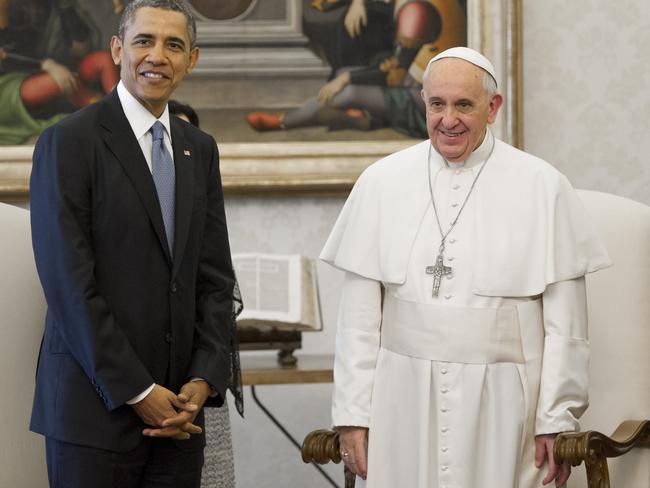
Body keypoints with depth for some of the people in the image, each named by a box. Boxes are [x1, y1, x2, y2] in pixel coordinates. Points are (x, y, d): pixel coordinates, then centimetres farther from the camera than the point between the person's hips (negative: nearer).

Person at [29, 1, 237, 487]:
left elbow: (215, 278, 11)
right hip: (94, 407, -5)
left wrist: (203, 381, -2)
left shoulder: (200, 149, 13)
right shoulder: (68, 142, -6)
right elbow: (69, 284, -12)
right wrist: (137, 392, -13)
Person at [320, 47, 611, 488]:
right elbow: (359, 316, 5)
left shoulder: (543, 188, -1)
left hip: (499, 404, -1)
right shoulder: (381, 182, 4)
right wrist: (352, 413, 1)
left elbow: (564, 324, -1)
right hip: (403, 402, 1)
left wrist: (558, 420, -4)